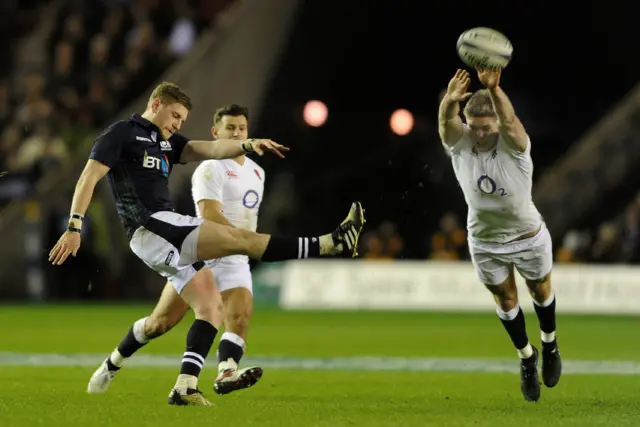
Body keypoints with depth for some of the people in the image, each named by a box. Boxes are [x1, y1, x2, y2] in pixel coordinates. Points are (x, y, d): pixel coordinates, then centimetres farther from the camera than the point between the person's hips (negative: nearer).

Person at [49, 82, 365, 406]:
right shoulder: (122, 133, 1)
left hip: (166, 235, 9)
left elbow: (209, 149, 10)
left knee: (209, 308, 0)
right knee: (240, 239, -13)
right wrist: (74, 227, -19)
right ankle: (331, 244, -17)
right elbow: (89, 177, -7)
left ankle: (184, 387, -5)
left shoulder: (166, 142, 24)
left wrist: (247, 145, -10)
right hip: (151, 229, -9)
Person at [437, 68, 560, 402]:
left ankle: (549, 346, 47)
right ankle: (526, 359, 39)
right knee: (506, 300, 16)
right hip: (484, 242, 2)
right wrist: (450, 101, -69)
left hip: (528, 237, -2)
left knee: (541, 291, 20)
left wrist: (494, 90, -73)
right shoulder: (458, 142, -21)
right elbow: (446, 122, -44)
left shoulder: (514, 145, -29)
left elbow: (509, 120, -52)